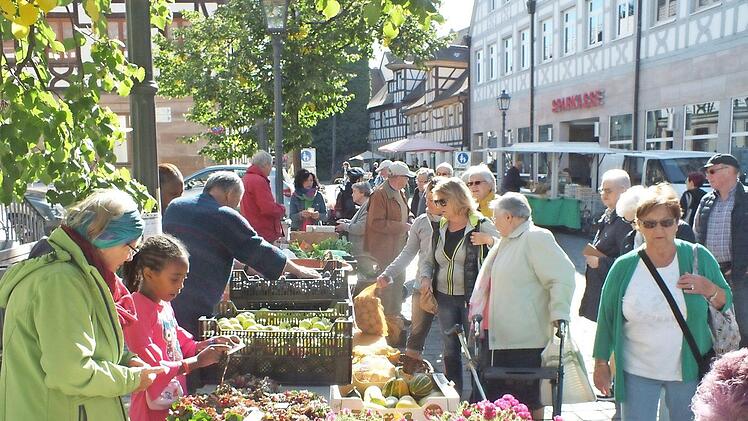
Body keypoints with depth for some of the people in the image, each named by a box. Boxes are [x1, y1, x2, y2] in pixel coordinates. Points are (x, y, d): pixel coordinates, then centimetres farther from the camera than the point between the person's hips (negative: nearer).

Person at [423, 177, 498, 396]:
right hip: (445, 298, 5)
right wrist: (426, 277, 1)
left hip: (472, 298, -5)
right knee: (450, 352, 13)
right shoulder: (439, 228, 9)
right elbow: (431, 261, 19)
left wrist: (490, 240, -26)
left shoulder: (481, 225, -7)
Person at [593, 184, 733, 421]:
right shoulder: (624, 266, -6)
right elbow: (606, 317, 1)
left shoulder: (698, 257, -4)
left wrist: (710, 290, -17)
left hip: (689, 369, 1)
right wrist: (601, 363, 2)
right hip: (636, 372, -1)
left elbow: (726, 302, 5)